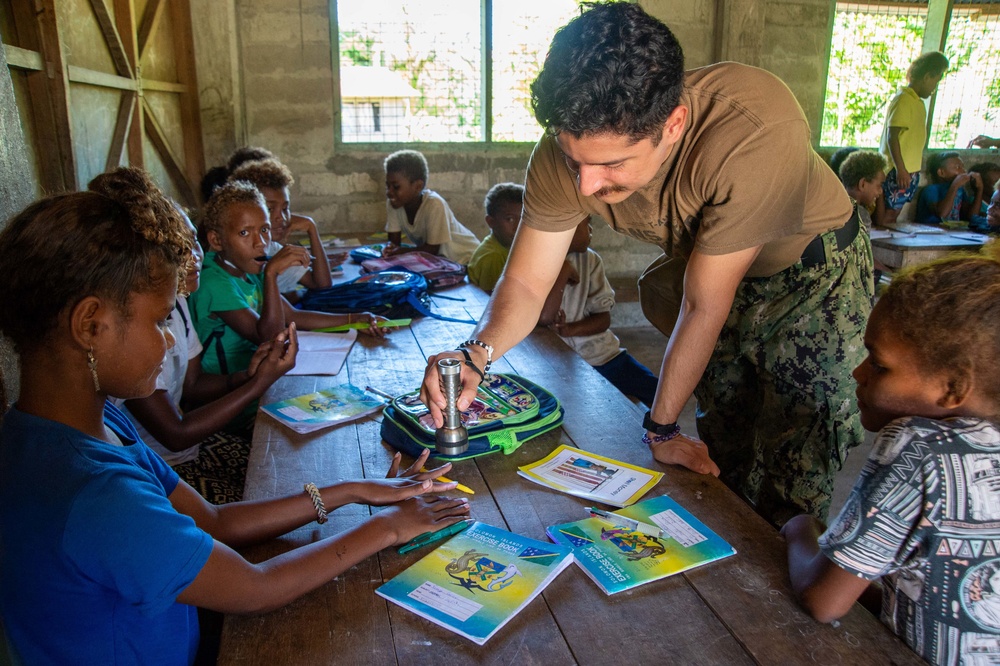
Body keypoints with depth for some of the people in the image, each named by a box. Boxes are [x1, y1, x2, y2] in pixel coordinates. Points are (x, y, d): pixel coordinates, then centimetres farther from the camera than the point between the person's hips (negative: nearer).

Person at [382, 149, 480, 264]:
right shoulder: (393, 203, -13)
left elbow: (432, 249, -24)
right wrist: (389, 247, -30)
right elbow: (394, 240, -9)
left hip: (464, 255, -6)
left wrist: (401, 251, -29)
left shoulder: (435, 204, -29)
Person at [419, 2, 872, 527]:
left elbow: (704, 307, -32)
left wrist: (661, 427, -20)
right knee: (723, 456, 13)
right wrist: (477, 352, -39)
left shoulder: (754, 134, -41)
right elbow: (525, 283, -18)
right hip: (707, 263, 4)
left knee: (793, 473, -5)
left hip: (814, 273, -3)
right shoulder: (570, 151, -26)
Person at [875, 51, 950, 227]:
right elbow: (892, 136, -18)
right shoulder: (903, 100, -12)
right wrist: (900, 168, -22)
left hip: (910, 170, 9)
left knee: (895, 213, 11)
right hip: (898, 171, -9)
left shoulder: (917, 102, 16)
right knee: (886, 217, -6)